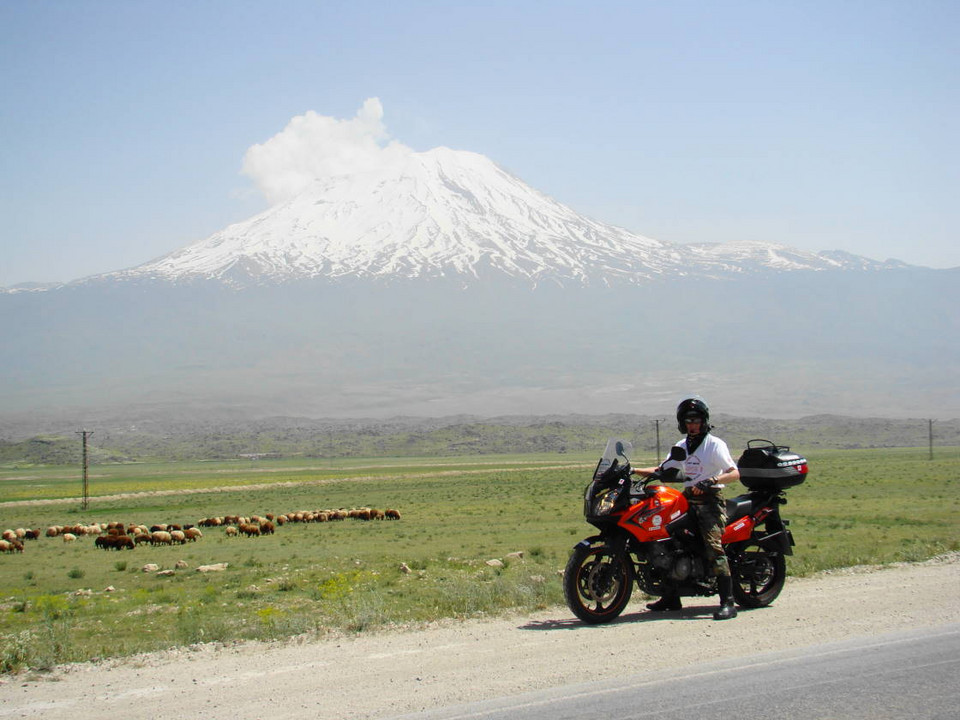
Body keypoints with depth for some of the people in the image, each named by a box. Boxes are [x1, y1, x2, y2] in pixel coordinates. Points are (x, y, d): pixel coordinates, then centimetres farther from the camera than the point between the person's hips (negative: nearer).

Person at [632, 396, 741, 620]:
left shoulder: (715, 444, -3)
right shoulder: (682, 446, 18)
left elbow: (735, 473, -13)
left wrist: (714, 480, -30)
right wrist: (634, 471, 7)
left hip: (710, 499, -8)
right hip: (687, 499, 8)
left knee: (713, 546, -22)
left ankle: (728, 603, -25)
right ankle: (671, 597, 15)